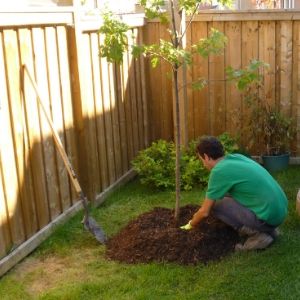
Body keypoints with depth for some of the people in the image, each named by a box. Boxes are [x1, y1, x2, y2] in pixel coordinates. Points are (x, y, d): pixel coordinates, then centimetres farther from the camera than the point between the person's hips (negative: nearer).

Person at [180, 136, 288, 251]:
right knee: (226, 195, 22)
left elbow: (205, 212, -2)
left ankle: (257, 234, -2)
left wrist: (190, 225, 19)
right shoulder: (237, 157, 12)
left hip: (268, 216, -8)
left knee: (216, 205, 1)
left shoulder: (219, 171, -12)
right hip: (281, 209, 8)